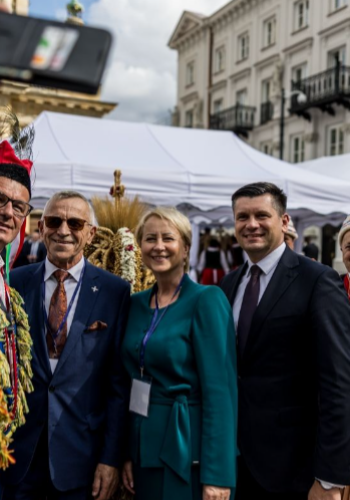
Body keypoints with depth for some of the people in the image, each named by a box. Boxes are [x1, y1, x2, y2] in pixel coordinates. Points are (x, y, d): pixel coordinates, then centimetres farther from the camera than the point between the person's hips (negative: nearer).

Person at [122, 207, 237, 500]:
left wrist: (217, 475, -19)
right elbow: (134, 381, 10)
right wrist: (126, 453, 6)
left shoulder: (207, 300, -13)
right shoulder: (137, 304, 6)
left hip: (188, 451, -6)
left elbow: (219, 389, -17)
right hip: (145, 448, 6)